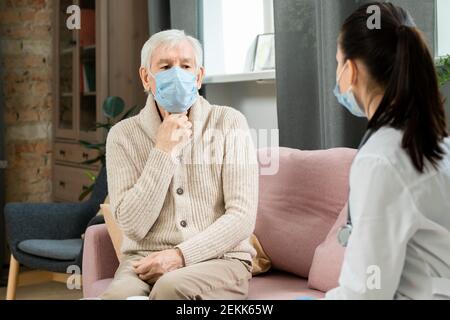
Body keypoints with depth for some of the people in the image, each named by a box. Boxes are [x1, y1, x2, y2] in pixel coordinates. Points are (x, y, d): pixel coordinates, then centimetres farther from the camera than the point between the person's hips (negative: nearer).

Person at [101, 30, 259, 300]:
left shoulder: (229, 123, 0)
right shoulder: (123, 135, 2)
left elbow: (242, 216, -6)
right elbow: (133, 226, -7)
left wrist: (181, 255, -18)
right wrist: (164, 151, -13)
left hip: (219, 258, 0)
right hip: (145, 260, 1)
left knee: (171, 286, -33)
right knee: (119, 294, -33)